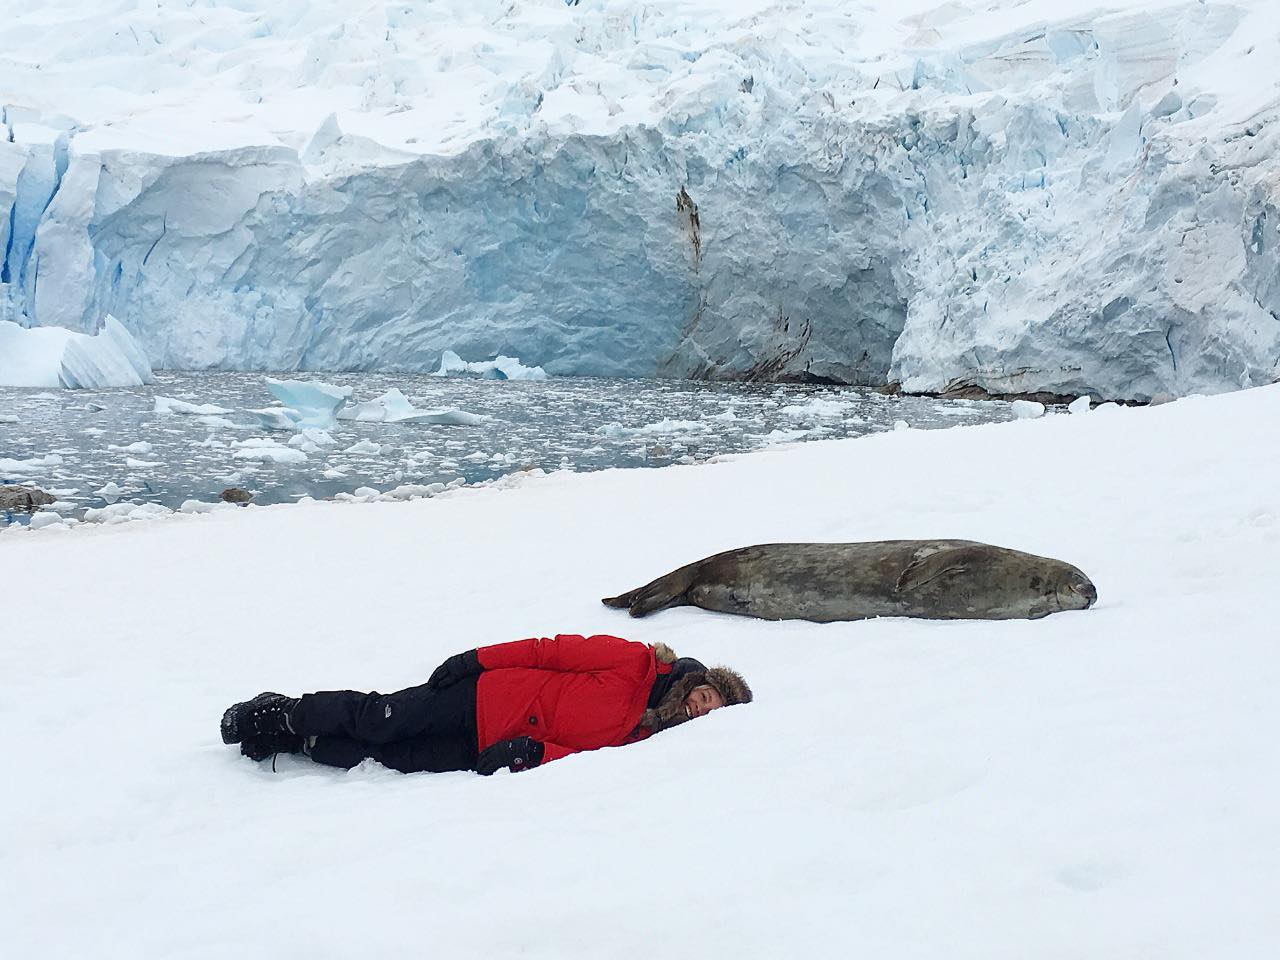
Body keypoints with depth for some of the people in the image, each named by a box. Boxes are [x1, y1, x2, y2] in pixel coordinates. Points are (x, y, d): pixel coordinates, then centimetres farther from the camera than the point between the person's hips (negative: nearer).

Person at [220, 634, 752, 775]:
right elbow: (548, 650, -10)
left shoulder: (644, 736, 0)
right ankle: (284, 713, 14)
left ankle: (293, 740, 10)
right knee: (380, 720, -9)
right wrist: (476, 660, -13)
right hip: (483, 698, -3)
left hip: (484, 752, 3)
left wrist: (533, 753, -26)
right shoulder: (634, 662, -13)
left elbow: (582, 754, -7)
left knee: (388, 759, -6)